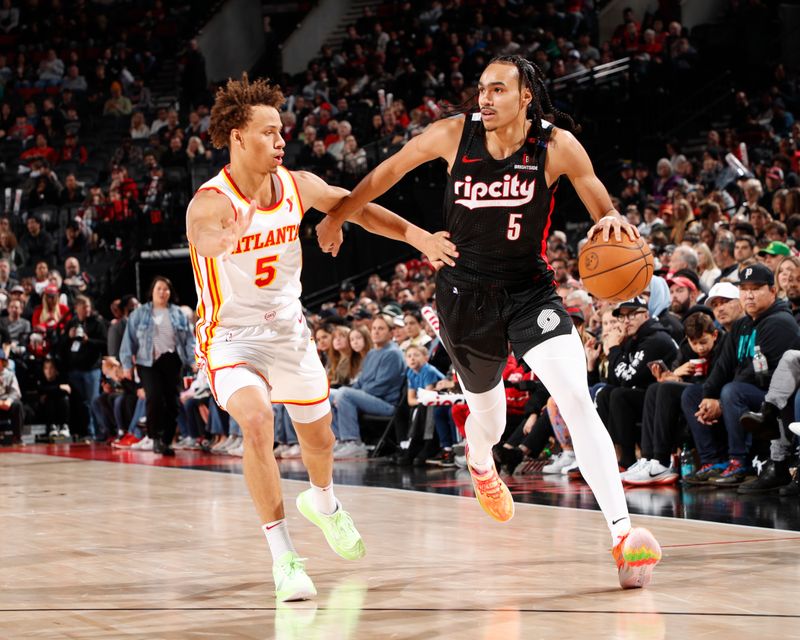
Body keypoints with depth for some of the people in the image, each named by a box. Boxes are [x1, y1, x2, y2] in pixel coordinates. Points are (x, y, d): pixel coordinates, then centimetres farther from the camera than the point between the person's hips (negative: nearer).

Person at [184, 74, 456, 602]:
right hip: (232, 338, -5)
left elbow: (356, 208, 7)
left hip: (288, 329, 6)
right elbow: (204, 241, -49)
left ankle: (323, 502, 56)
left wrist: (418, 236, -1)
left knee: (318, 434, 20)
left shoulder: (297, 186, -9)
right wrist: (231, 232, -72)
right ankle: (283, 556, -22)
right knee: (257, 421, -31)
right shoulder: (210, 203, -26)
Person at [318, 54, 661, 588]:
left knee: (578, 400, -21)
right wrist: (337, 217, 13)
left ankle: (623, 533, -24)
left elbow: (598, 200, -2)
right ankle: (481, 467, 60)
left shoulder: (557, 146, -14)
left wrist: (612, 220, -26)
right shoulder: (454, 134, -11)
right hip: (466, 292, 2)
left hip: (529, 289, -2)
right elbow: (391, 169, 6)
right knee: (487, 407, 19)